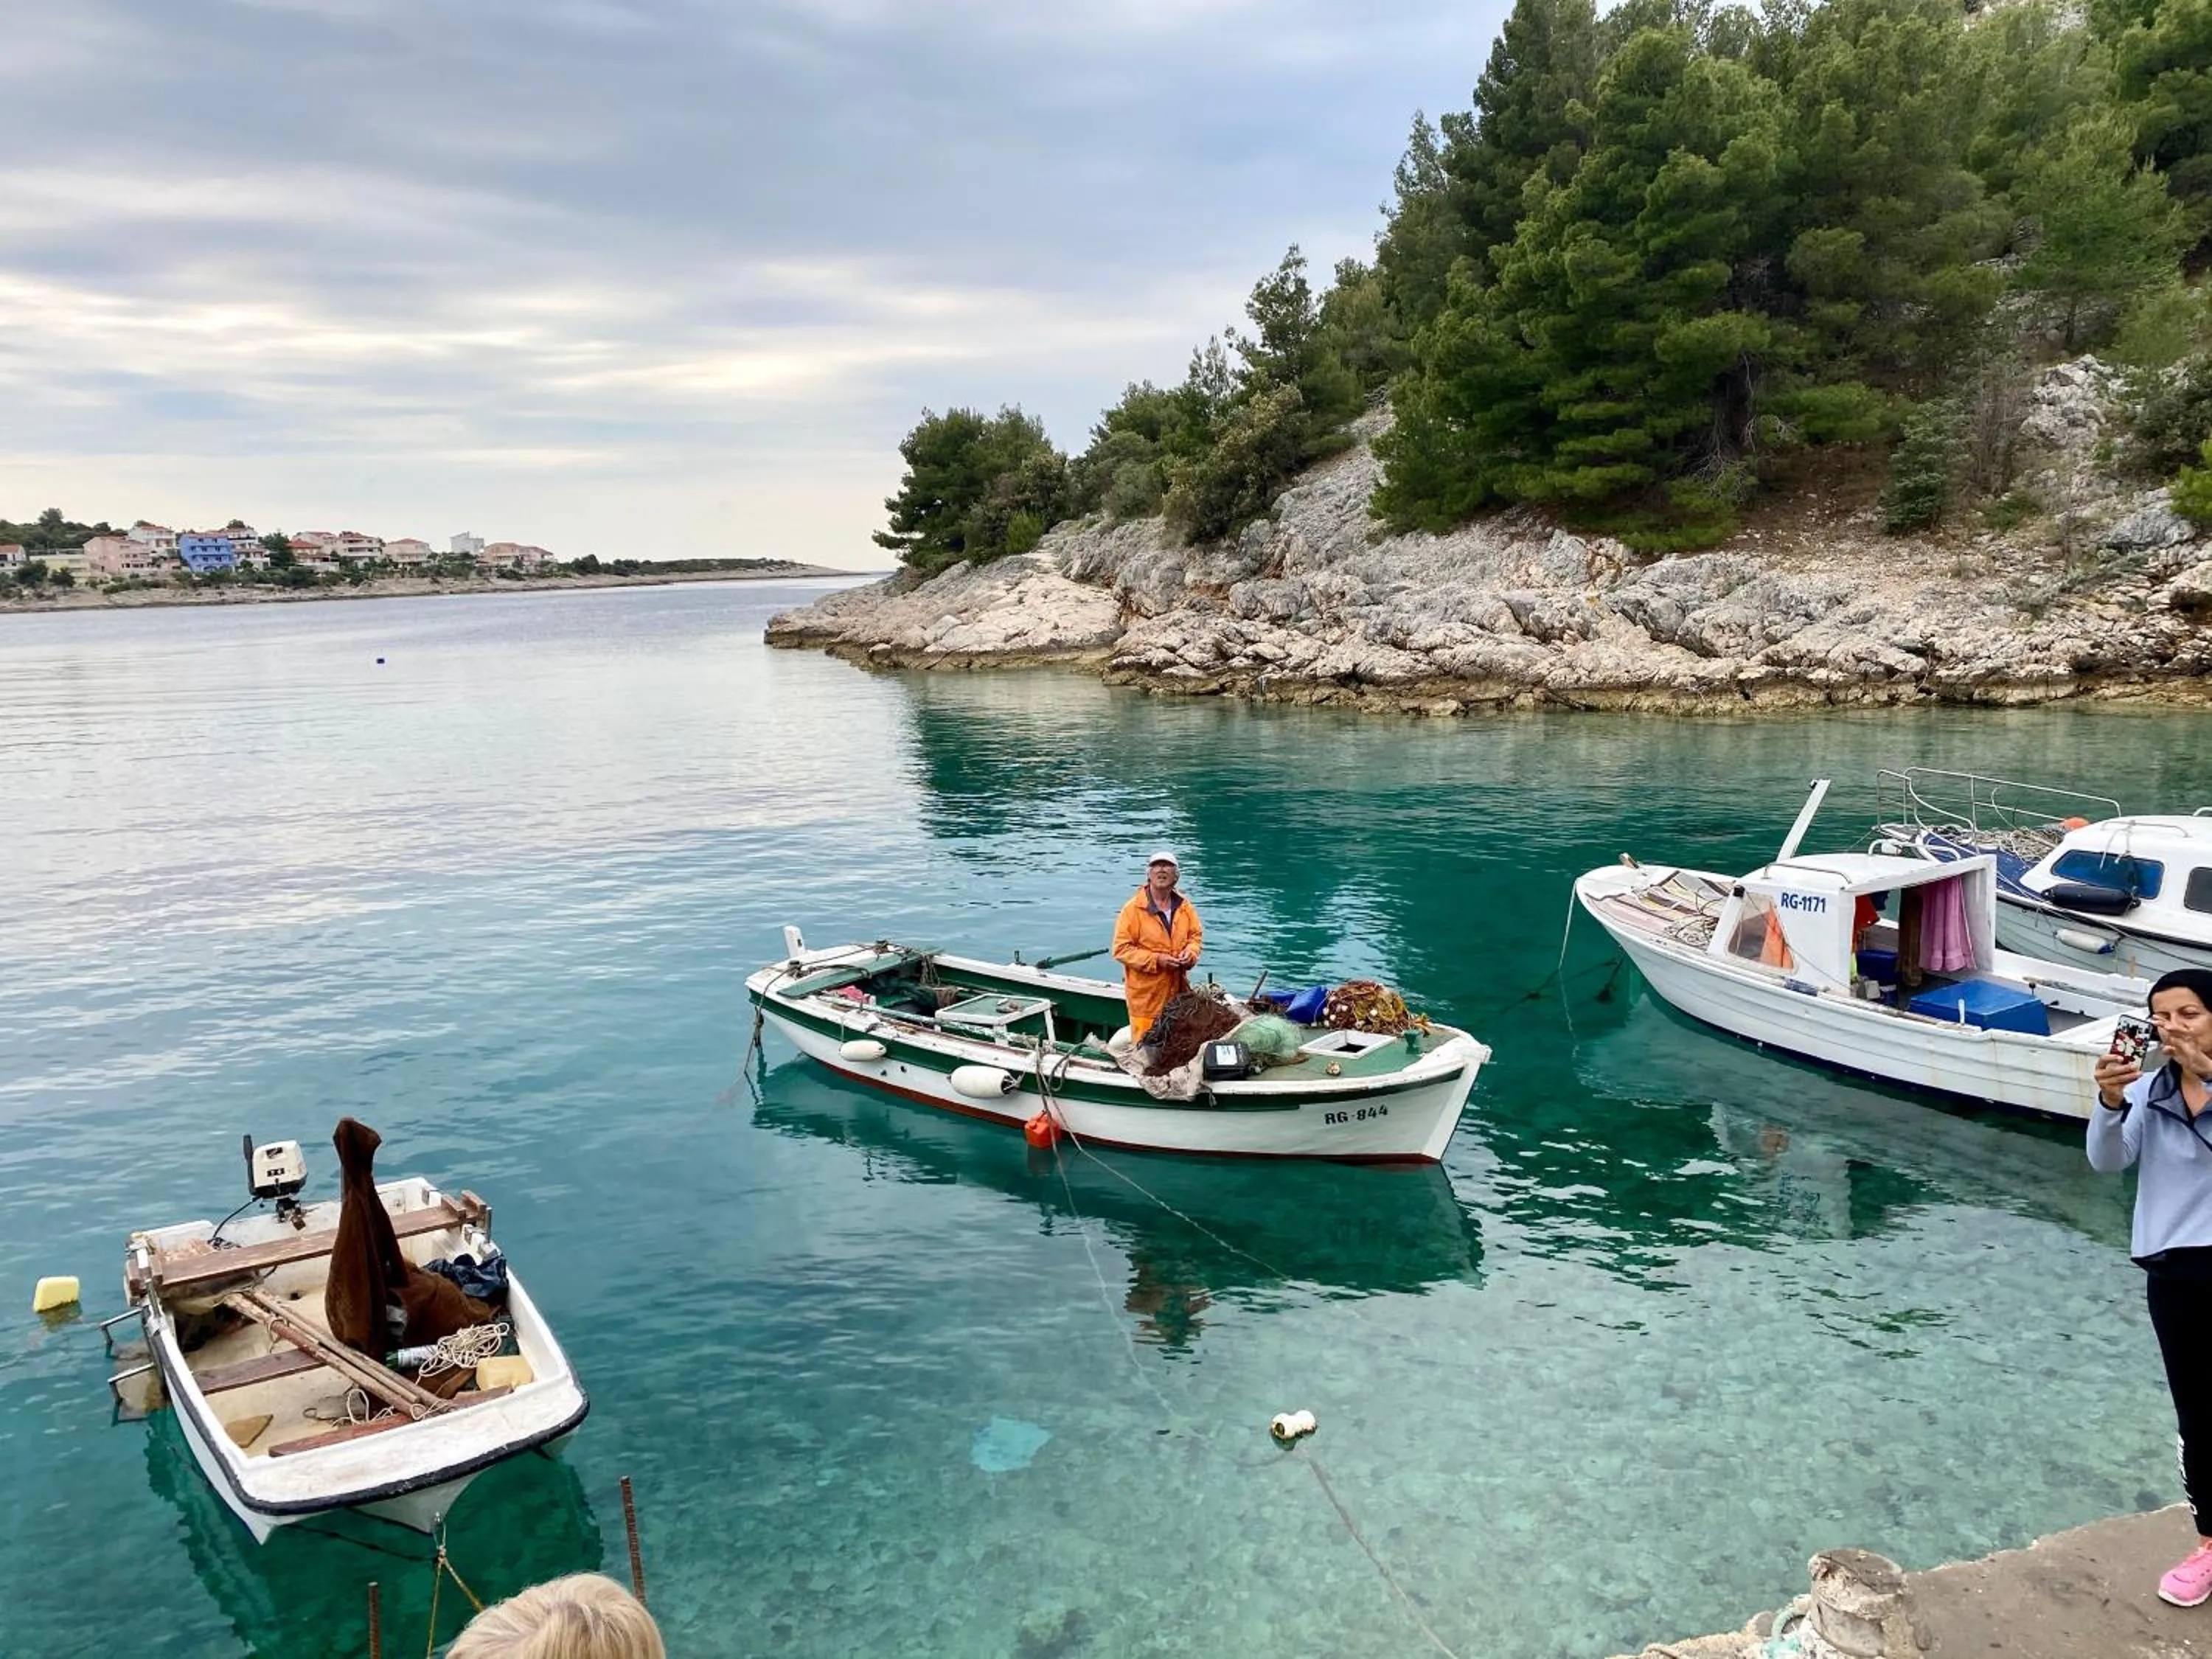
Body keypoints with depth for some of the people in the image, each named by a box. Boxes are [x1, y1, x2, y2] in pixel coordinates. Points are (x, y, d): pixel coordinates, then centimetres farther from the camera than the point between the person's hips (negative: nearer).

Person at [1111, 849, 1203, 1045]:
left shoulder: (1184, 906, 5)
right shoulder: (1133, 909, -10)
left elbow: (1196, 935, 18)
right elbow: (1121, 949, -11)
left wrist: (1190, 953, -5)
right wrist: (1156, 960, -19)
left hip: (1178, 990, 5)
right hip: (1145, 993, -5)